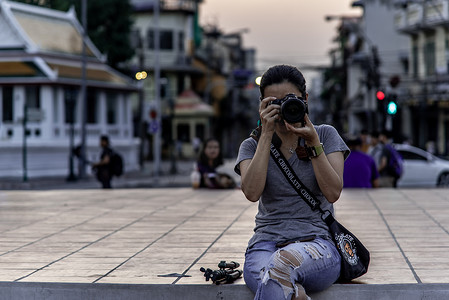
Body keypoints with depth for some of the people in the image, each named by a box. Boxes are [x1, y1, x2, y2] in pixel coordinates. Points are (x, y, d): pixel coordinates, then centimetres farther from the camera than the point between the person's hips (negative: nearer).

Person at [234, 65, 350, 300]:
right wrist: (267, 134, -7)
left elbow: (333, 193, -3)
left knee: (283, 261, -40)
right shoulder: (253, 145, 13)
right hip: (266, 243, 0)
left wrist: (313, 142, -10)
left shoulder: (326, 136, 12)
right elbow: (252, 192, -9)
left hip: (317, 242, 0)